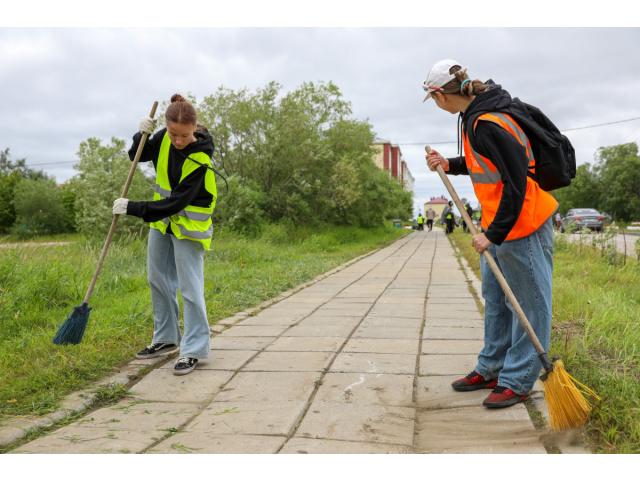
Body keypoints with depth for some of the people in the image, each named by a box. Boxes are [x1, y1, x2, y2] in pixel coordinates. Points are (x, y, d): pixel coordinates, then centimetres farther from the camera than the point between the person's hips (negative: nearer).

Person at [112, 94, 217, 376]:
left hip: (188, 225, -7)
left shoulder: (200, 160, -27)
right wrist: (141, 136, -12)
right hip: (161, 219, 8)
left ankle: (194, 349, 2)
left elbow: (175, 203, -29)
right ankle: (166, 339, 28)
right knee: (158, 279, 14)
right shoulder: (163, 139, -8)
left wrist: (133, 208, -27)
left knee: (190, 287, -8)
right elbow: (137, 156, 9)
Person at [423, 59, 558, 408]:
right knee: (495, 300, 17)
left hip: (524, 223, -11)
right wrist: (449, 165, 5)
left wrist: (494, 234, -21)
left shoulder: (488, 125, -24)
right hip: (499, 223, 11)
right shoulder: (475, 116, 7)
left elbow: (516, 183, -25)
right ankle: (491, 369, 30)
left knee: (528, 303, 2)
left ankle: (517, 380, 11)